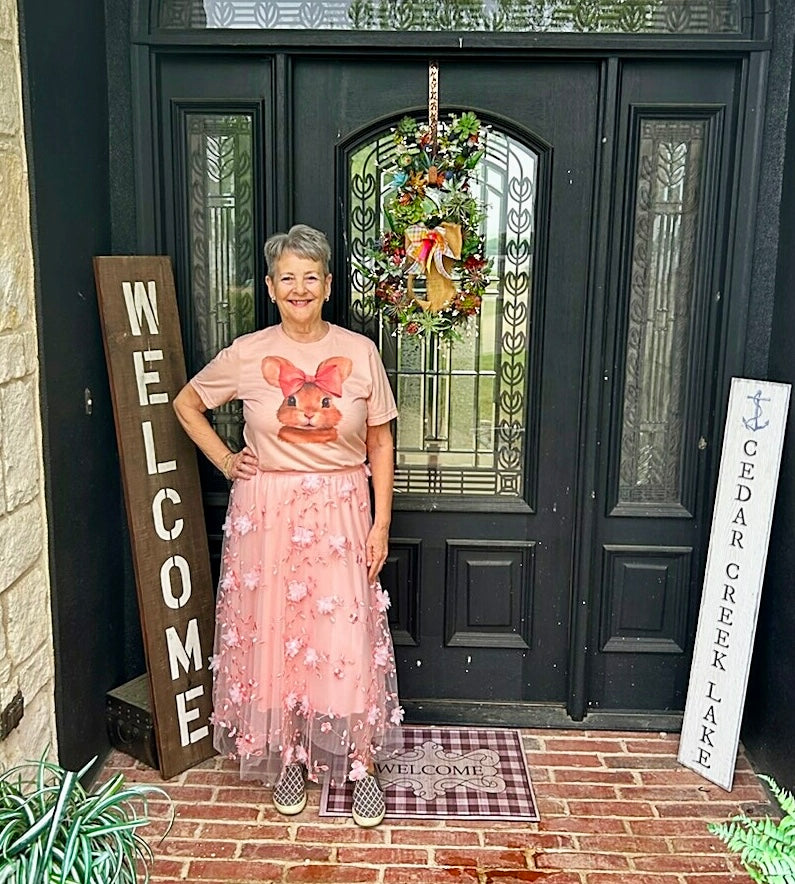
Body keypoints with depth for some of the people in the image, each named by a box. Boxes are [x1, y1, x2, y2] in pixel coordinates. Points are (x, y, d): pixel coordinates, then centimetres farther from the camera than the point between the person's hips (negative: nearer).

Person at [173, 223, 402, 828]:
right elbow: (186, 403, 12)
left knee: (349, 640, 1)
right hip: (267, 513, 1)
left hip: (341, 512, 0)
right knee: (273, 634, 9)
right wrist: (225, 461, 3)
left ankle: (360, 763, 19)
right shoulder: (247, 355, -3)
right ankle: (286, 755, 29)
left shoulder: (360, 353, -2)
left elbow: (381, 443, 2)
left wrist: (381, 523, -2)